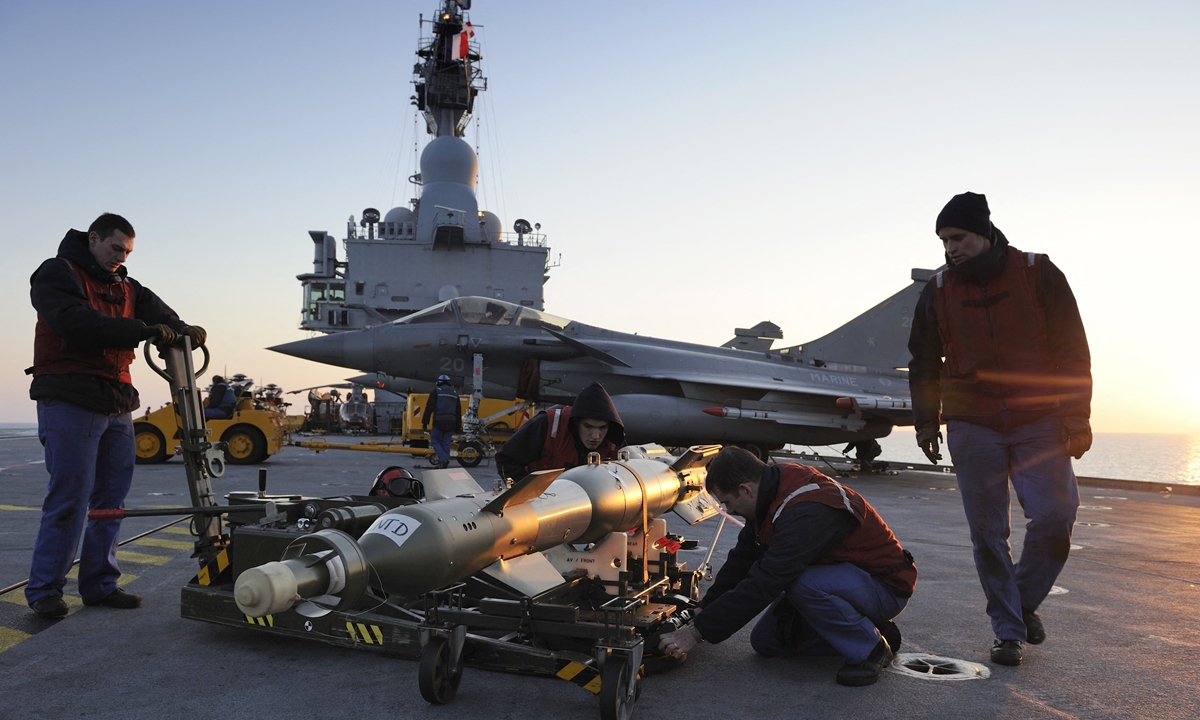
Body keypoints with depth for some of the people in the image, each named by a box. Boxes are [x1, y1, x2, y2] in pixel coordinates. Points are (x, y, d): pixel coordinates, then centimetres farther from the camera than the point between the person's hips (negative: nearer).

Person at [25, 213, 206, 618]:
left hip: (116, 405, 7)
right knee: (69, 498, -7)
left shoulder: (125, 287, 20)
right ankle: (43, 590, 5)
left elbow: (156, 312, 6)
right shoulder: (57, 274, -3)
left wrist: (181, 330, -17)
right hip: (70, 403, -7)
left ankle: (100, 585, 17)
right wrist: (140, 331, -30)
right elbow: (75, 322, -21)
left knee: (111, 497, 8)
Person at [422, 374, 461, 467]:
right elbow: (458, 410, 18)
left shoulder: (436, 391, 2)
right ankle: (445, 463, 7)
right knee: (446, 443, 10)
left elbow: (429, 407, -6)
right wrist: (458, 425, 21)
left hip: (439, 421, -4)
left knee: (434, 441, 4)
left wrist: (425, 422, -5)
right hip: (451, 422, 4)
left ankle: (443, 458, -15)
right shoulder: (455, 393, 18)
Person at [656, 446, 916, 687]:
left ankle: (871, 648, -10)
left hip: (886, 587, -9)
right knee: (766, 642, 3)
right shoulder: (773, 492, -6)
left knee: (803, 585, -36)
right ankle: (869, 627, 11)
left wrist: (696, 632, -30)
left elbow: (763, 585, -36)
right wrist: (702, 613, 1)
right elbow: (743, 558, 4)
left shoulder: (805, 513, -35)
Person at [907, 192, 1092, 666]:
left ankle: (1025, 600, 18)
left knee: (1056, 516, -9)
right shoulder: (938, 291, 4)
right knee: (988, 533, 1)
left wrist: (1076, 416, -4)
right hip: (972, 429, 1)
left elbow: (1073, 350, 0)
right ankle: (1009, 631, 15)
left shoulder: (1038, 274, -2)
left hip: (1039, 423, -1)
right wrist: (925, 421, 10)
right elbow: (924, 362, 14)